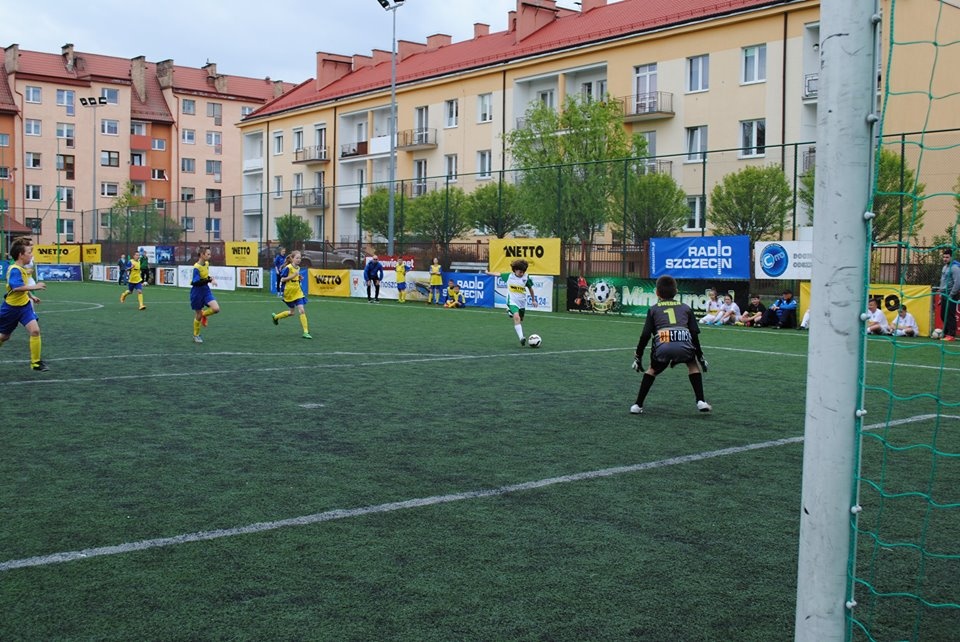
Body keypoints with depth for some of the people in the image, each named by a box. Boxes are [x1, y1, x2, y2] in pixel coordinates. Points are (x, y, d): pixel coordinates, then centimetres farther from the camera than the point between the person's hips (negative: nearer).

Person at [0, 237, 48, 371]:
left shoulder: (23, 268, 2)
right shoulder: (14, 270, -24)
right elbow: (17, 287, -42)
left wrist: (31, 296, 26)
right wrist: (34, 287, -44)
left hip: (24, 305, 6)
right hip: (11, 308, -6)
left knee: (35, 330, -13)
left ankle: (35, 362, -6)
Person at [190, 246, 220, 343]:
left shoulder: (207, 263, 2)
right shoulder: (196, 267, -21)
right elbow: (196, 282, -29)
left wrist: (210, 279, 0)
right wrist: (210, 280, -35)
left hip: (206, 290, 6)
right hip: (197, 292, -6)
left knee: (216, 309, -15)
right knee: (198, 315, 5)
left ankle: (204, 314, 17)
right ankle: (196, 335, 25)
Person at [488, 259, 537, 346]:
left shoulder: (526, 278, 0)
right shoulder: (509, 276, -2)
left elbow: (530, 289, 14)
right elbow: (498, 274, 14)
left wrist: (533, 300, 20)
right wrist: (488, 273, 26)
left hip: (522, 303, 3)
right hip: (512, 302, -3)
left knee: (520, 320, 15)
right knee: (516, 317, -24)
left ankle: (522, 337, 38)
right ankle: (521, 337, -33)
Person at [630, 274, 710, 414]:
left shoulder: (653, 309, 24)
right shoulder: (685, 308, 27)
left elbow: (645, 335, 15)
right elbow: (694, 334, 20)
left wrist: (638, 356, 23)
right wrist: (700, 356, 28)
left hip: (663, 346, 0)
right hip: (684, 345, 0)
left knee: (652, 370, 27)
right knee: (693, 365, 30)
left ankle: (638, 405, 21)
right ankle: (701, 402, 19)